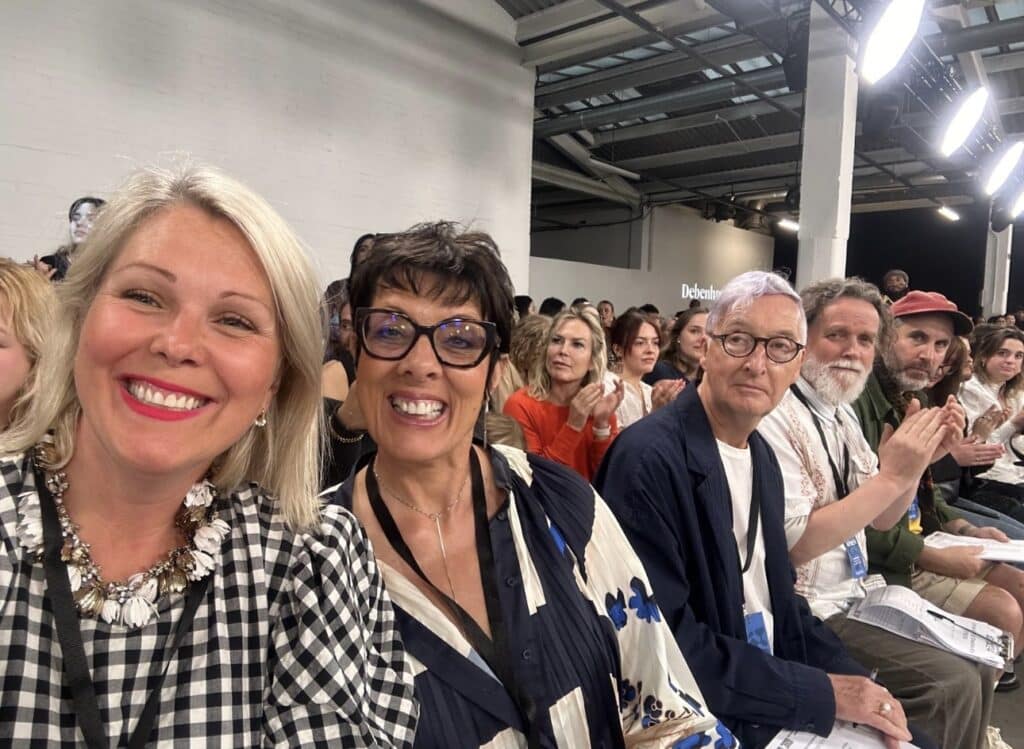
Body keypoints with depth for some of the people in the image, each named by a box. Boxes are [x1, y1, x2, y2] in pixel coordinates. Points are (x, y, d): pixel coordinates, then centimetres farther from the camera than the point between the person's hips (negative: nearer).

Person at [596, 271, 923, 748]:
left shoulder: (762, 457, 6)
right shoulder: (648, 459, -22)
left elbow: (777, 598, 12)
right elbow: (666, 642, -23)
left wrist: (851, 678, -3)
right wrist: (821, 692, -17)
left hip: (777, 690, 7)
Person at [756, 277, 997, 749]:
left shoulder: (840, 412, 8)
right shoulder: (776, 415, -20)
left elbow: (881, 519, 11)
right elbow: (794, 544, -25)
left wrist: (917, 459, -7)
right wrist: (891, 476, -25)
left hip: (855, 595, 9)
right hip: (809, 615, -9)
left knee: (976, 661, 11)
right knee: (952, 684, -11)